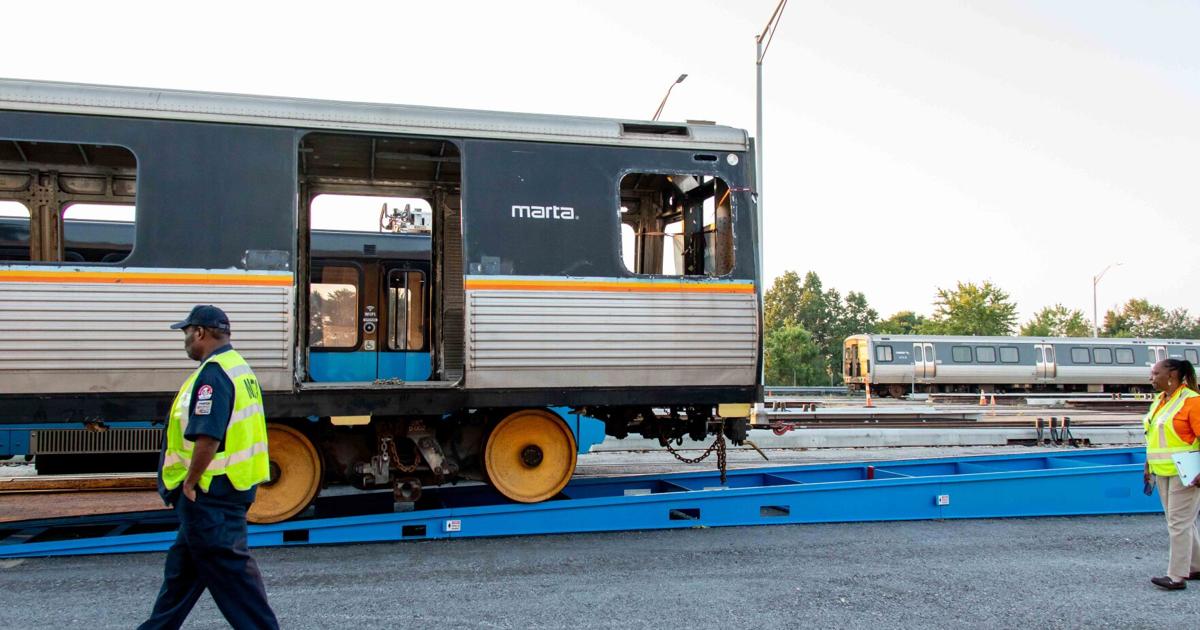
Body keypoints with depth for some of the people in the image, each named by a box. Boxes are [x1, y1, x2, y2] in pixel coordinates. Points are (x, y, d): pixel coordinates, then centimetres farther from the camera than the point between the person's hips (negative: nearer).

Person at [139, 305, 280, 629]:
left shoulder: (212, 374, -19)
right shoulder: (239, 367, 14)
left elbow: (207, 438, -28)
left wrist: (190, 482, -16)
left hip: (209, 494, -11)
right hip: (233, 486, 11)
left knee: (228, 567, -3)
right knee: (182, 564, 21)